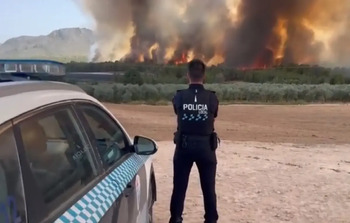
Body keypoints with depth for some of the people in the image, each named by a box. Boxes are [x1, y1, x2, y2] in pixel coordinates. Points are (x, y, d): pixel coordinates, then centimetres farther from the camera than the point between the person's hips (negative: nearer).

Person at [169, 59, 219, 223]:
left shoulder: (179, 97, -7)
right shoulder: (212, 98, -8)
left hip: (184, 146, 1)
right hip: (206, 146, 0)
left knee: (179, 186, 12)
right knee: (208, 188, 11)